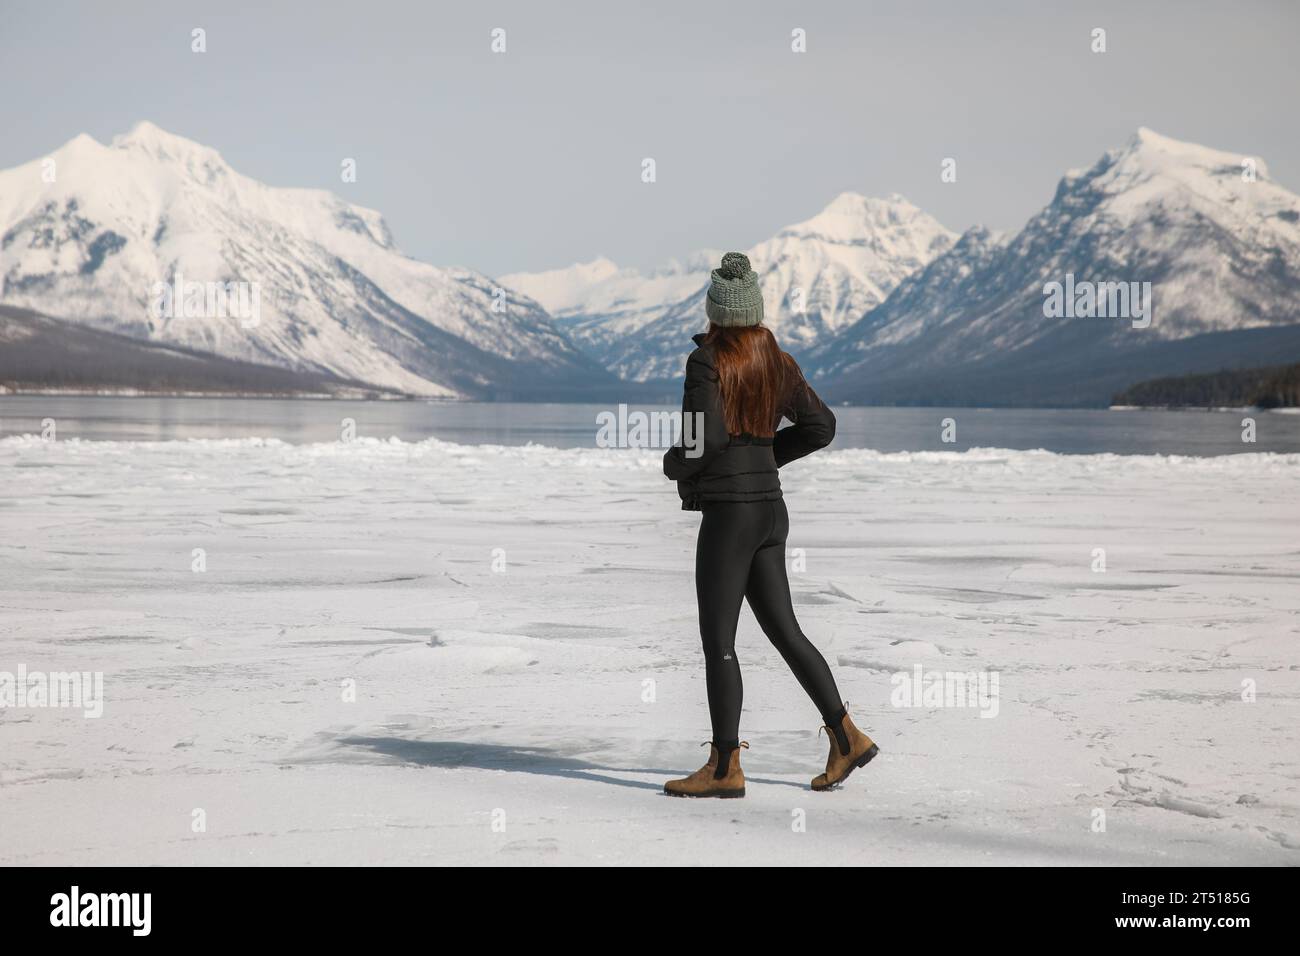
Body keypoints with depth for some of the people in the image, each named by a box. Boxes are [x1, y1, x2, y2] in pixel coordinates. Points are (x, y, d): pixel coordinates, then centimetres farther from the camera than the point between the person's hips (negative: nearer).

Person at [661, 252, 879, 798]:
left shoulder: (707, 361, -12)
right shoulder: (776, 362, 9)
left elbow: (704, 440, -21)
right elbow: (821, 427, 14)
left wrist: (674, 464, -1)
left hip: (728, 510, -8)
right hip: (770, 508, 8)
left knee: (717, 640, -1)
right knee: (783, 630, 14)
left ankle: (725, 768, 2)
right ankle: (846, 737, 16)